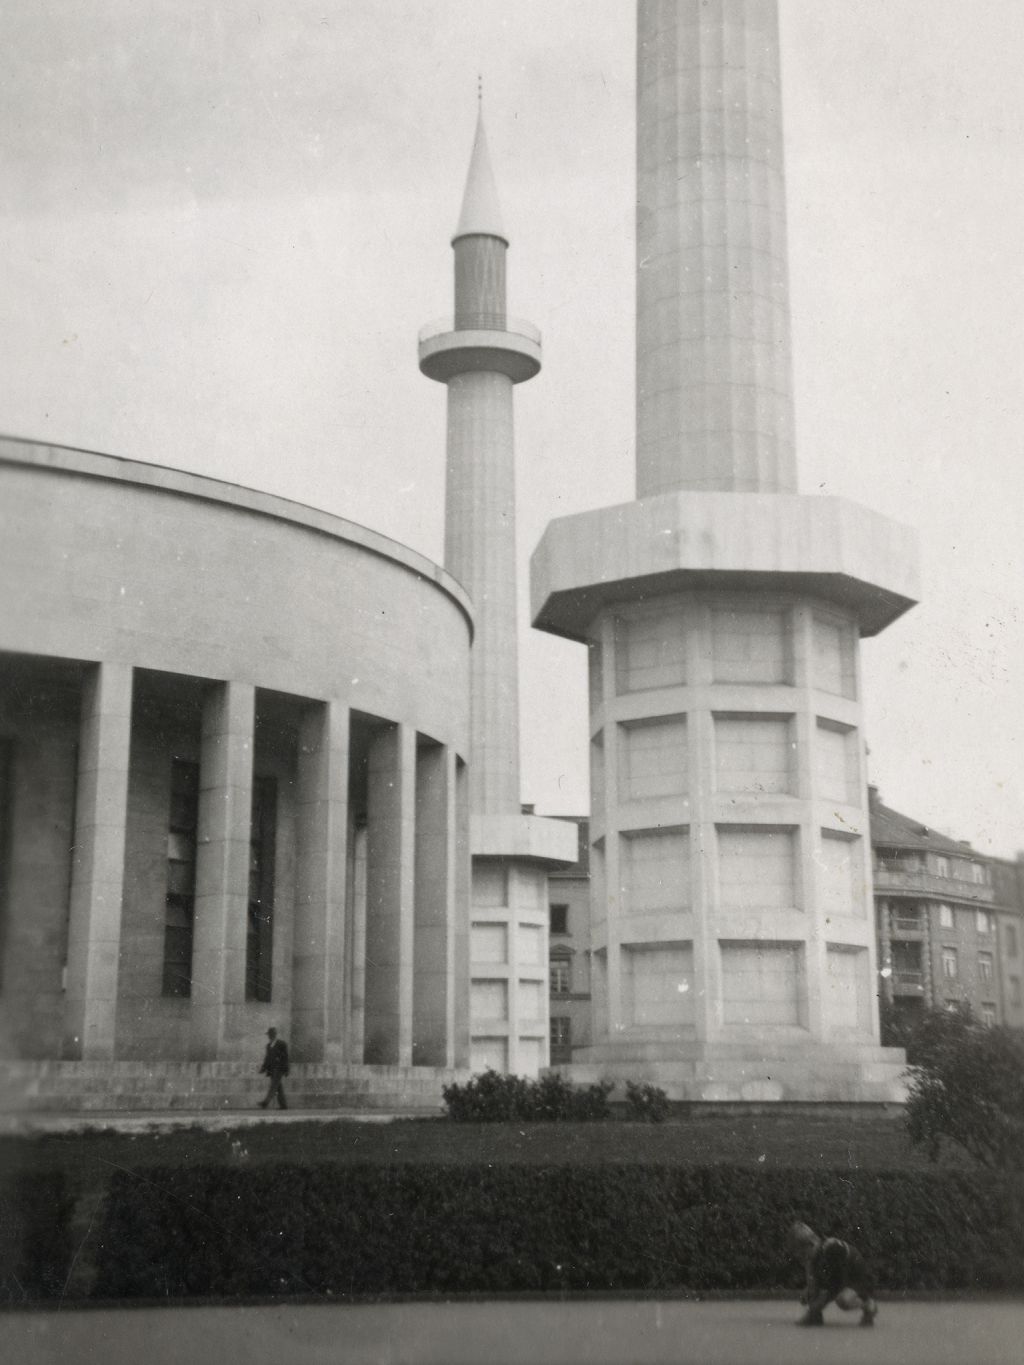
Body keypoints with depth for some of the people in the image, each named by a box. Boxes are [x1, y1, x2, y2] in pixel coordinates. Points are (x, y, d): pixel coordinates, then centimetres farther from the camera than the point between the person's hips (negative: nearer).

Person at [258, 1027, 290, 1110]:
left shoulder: (282, 1044, -4)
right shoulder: (269, 1045, 16)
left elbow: (285, 1057, -6)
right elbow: (267, 1058, 19)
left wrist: (285, 1071, -9)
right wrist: (263, 1069, 8)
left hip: (279, 1069, -7)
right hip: (272, 1069, 7)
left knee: (273, 1085, -16)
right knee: (278, 1087, 6)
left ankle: (266, 1102, -28)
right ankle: (283, 1105, 10)